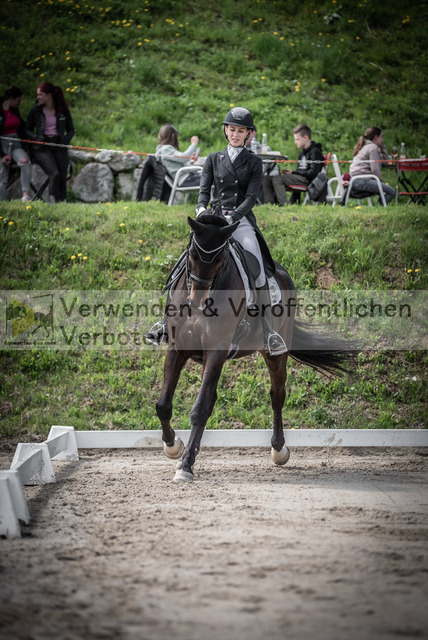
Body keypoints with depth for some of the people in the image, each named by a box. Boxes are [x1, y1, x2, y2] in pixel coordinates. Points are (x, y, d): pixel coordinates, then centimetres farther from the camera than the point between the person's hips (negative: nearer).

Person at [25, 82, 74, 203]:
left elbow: (71, 130, 17)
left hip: (59, 147, 2)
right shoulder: (36, 110, 6)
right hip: (42, 148, -2)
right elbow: (27, 130, 11)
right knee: (55, 174, -24)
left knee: (62, 178, -10)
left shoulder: (63, 110, 9)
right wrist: (37, 137, -8)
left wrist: (65, 141, -3)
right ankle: (53, 201, -19)